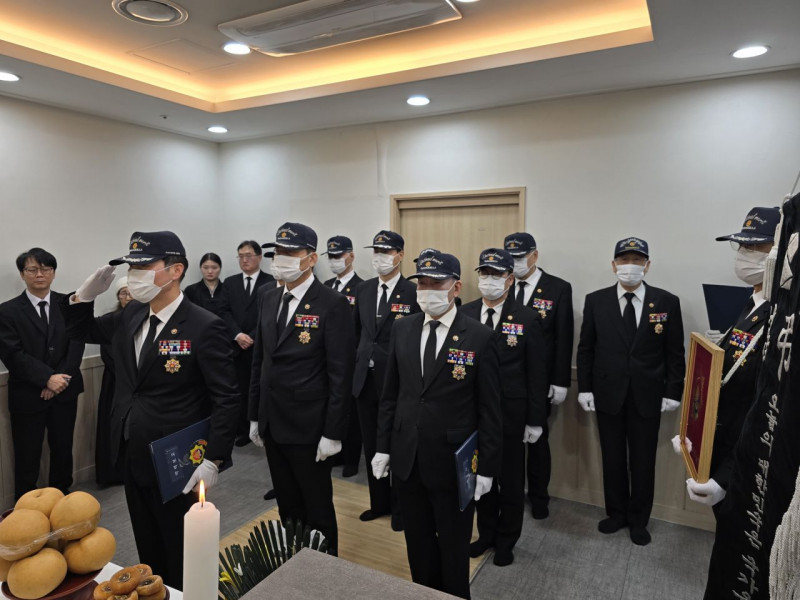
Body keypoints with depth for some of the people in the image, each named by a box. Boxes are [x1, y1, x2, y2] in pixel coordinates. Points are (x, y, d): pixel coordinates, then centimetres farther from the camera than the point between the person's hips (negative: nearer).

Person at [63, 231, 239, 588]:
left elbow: (226, 399, -19)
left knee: (181, 556, 14)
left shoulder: (204, 326, -20)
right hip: (132, 456, 7)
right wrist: (86, 294, -2)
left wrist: (213, 460, -22)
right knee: (148, 548, 25)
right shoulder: (131, 315, 2)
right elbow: (80, 332, 18)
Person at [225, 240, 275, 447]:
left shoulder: (271, 282, 0)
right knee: (240, 391, 6)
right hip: (237, 347, 3)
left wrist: (253, 337, -13)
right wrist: (238, 335, -11)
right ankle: (243, 430, 16)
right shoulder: (230, 282, 11)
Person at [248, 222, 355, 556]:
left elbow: (341, 374, -15)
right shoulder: (269, 300, 7)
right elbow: (259, 360, 12)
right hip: (272, 424, 6)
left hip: (308, 428, -6)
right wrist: (255, 416, 12)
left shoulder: (333, 304, -15)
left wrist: (332, 433, -16)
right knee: (287, 506, 21)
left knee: (318, 509, 11)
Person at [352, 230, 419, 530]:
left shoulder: (414, 293, -11)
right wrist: (362, 361, 11)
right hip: (365, 379, 5)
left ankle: (400, 507, 30)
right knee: (372, 446, 16)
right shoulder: (363, 289, 7)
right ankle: (379, 502, 35)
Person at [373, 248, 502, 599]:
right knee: (418, 543, 20)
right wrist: (383, 446, 5)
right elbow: (390, 394, 6)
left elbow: (489, 409, -9)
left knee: (453, 547, 16)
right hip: (406, 458, 4)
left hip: (453, 462, -3)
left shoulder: (479, 338, -12)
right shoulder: (402, 329, 1)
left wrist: (486, 467, -8)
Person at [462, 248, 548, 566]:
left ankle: (506, 541, 34)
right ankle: (486, 533, 38)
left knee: (510, 480, 13)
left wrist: (536, 420, -6)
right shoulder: (465, 314, 0)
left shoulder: (527, 319, -7)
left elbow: (536, 374, -6)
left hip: (510, 414, -2)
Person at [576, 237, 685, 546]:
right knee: (613, 459, 13)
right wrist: (584, 388, -3)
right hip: (608, 395, 1)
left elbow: (675, 353, 0)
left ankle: (639, 520, 32)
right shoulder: (596, 301, -2)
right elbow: (585, 349, 1)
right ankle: (617, 513, 32)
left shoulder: (667, 302, -4)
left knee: (643, 462, 12)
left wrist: (673, 392, -2)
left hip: (647, 397, 0)